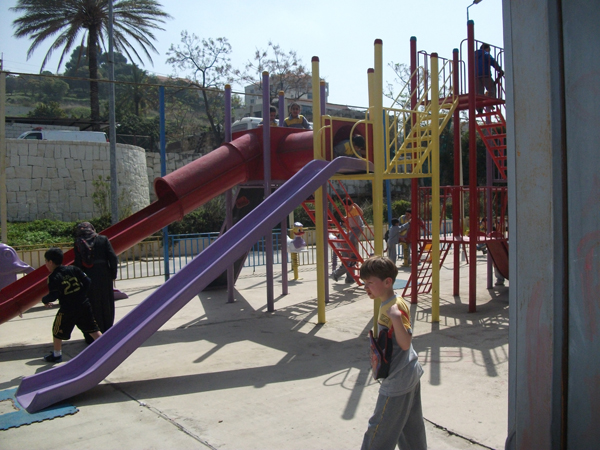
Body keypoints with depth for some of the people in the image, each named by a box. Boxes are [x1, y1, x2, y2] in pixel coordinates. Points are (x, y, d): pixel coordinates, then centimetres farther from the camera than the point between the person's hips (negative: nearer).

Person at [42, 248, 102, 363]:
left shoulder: (53, 277, -9)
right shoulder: (73, 269, 5)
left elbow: (53, 295, -16)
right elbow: (87, 281, 3)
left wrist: (44, 300, 4)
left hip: (67, 309, -4)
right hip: (84, 305, 4)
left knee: (57, 331, 18)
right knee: (92, 329, 11)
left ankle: (57, 354, 31)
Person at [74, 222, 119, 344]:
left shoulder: (78, 243, -3)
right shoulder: (103, 239, -2)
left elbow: (78, 264, -7)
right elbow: (113, 258, -7)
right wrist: (113, 274, 3)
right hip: (104, 278, 1)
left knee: (91, 308, 9)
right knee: (106, 306, 13)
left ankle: (92, 337, 14)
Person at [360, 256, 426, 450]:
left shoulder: (395, 307, -23)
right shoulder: (387, 304, 5)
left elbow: (405, 343, -30)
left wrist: (396, 318, -39)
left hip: (398, 380, -10)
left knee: (379, 429, 2)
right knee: (411, 426, 21)